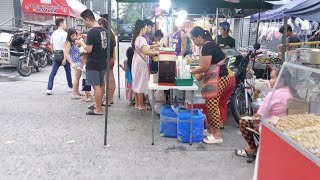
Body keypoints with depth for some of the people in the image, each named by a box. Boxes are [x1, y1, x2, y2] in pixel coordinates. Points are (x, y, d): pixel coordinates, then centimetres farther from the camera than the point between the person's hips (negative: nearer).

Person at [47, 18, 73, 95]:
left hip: (56, 54, 6)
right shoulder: (64, 33, -11)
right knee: (68, 71, 10)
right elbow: (65, 46, -19)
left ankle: (49, 89, -3)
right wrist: (65, 58, -23)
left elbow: (51, 46, 15)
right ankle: (70, 87, 21)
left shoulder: (54, 33, 12)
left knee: (53, 72, 3)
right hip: (63, 54, -6)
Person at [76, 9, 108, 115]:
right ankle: (98, 105, 29)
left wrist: (81, 43, -3)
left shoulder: (91, 32, -18)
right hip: (102, 62, 9)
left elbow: (88, 50, -20)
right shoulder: (103, 30, 7)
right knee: (100, 85, 15)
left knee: (96, 86, -2)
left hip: (93, 64, -8)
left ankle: (99, 110, 5)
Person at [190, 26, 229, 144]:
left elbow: (205, 67, -20)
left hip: (219, 78, -10)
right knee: (211, 104, 14)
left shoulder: (207, 47, -16)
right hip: (217, 77, 10)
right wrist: (199, 74, 4)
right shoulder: (209, 45, 15)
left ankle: (217, 135, 0)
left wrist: (191, 71, -7)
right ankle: (212, 128, 24)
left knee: (212, 105, -7)